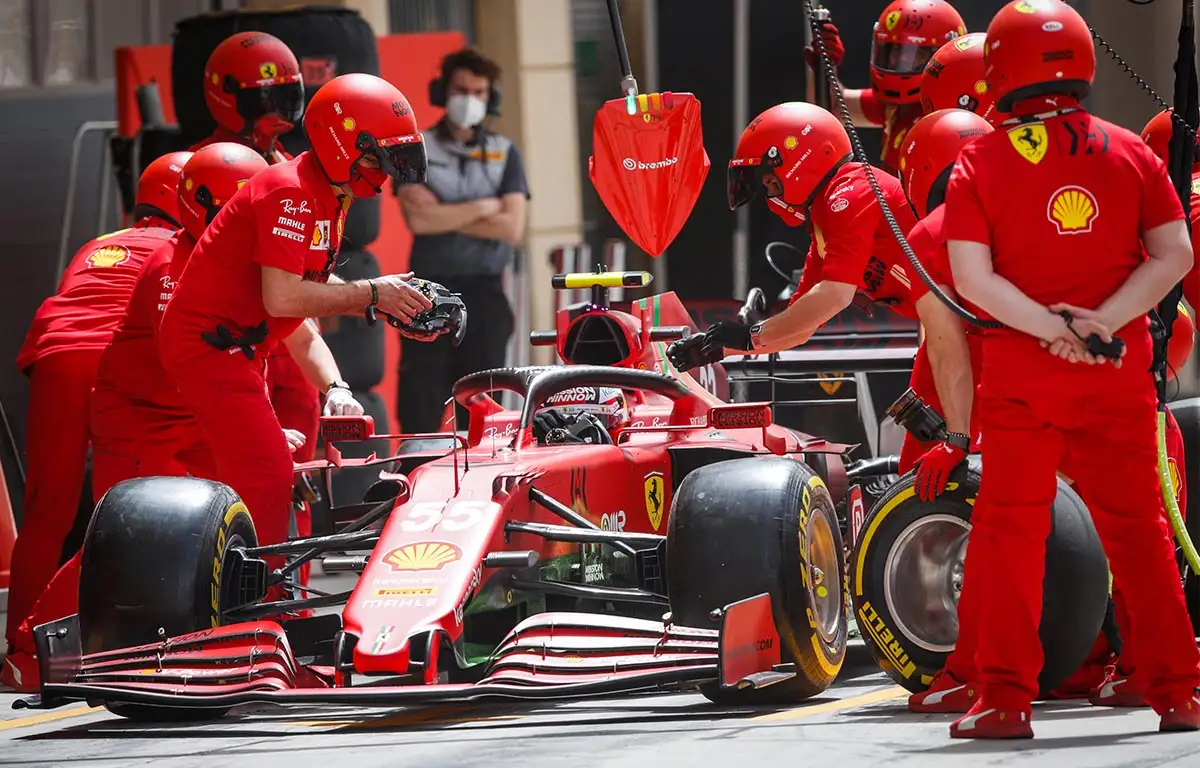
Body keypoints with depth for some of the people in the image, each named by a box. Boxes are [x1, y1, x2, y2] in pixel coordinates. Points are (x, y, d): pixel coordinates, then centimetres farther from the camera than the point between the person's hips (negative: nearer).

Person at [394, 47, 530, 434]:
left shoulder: (505, 154, 8)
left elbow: (512, 228, -4)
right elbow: (419, 220, -12)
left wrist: (445, 216, -8)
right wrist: (484, 207, -6)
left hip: (485, 294, 1)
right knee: (419, 409, -5)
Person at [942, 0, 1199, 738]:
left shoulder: (982, 162, -3)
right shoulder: (1130, 153, 3)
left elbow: (972, 278, -11)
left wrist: (1054, 328, -12)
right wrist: (1102, 323, -11)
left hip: (1020, 374, -2)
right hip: (1119, 374, 2)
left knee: (1010, 532, 3)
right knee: (1137, 527, 11)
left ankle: (1007, 698, -1)